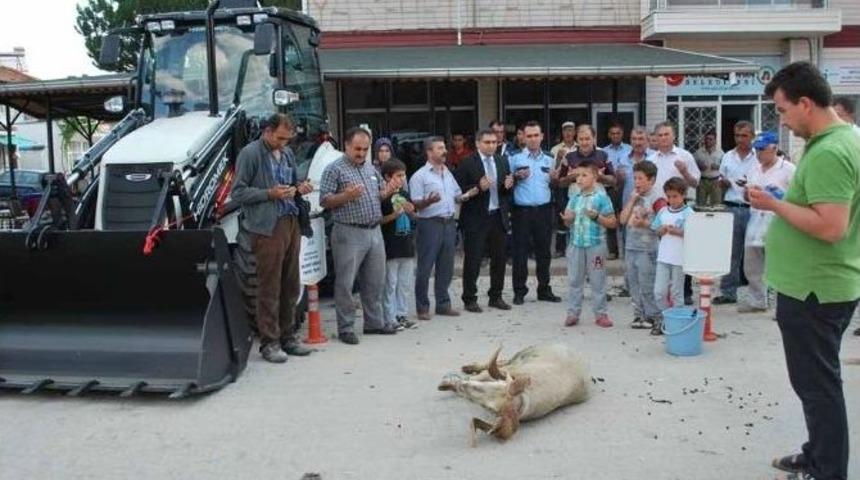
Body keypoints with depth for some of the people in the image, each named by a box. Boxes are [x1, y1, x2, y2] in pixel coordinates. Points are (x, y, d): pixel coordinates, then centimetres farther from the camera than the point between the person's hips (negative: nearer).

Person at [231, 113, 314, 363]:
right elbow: (238, 192, -6)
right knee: (269, 288, -3)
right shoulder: (250, 153, -3)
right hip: (267, 227, -7)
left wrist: (299, 189, 7)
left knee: (290, 286, 10)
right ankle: (269, 342, 5)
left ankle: (287, 337, 20)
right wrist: (271, 194, -16)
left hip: (292, 223, 7)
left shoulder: (287, 154, 18)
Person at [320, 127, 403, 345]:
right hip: (349, 234, -7)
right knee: (345, 283, 0)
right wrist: (347, 196, -25)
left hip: (374, 231, 7)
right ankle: (345, 328, 9)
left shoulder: (371, 168, 15)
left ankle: (374, 322, 25)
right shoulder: (334, 169, -5)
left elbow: (379, 195, 23)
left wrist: (389, 190, 1)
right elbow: (325, 200, -10)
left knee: (375, 281, 13)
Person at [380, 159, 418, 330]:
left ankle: (402, 314, 21)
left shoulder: (405, 194, 13)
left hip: (407, 246, 7)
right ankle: (390, 318, 6)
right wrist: (394, 215, -22)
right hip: (391, 247, -7)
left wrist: (410, 211, -1)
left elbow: (413, 218, 20)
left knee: (406, 283, 12)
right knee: (390, 284, -1)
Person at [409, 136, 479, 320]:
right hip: (430, 224, -7)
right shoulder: (420, 176, -6)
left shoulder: (448, 173, 16)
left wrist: (467, 196, 0)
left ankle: (443, 304, 22)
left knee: (446, 267, 12)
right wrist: (428, 201, -30)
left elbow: (456, 197, 20)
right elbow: (416, 204, -10)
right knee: (425, 268, -1)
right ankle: (422, 307, 9)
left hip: (449, 223, 7)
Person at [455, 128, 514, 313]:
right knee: (472, 260, 1)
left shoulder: (502, 162, 11)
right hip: (476, 218, -6)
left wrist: (508, 186, -7)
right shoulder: (467, 164, -7)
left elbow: (507, 190, 16)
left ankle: (496, 297, 24)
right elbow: (459, 191, -11)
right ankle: (470, 299, 11)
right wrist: (479, 187, -24)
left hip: (498, 216, 6)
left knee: (500, 258, 11)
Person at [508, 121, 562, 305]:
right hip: (522, 211, -3)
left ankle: (544, 289, 20)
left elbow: (552, 185, 17)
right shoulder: (515, 159, 0)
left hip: (544, 210, 4)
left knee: (543, 251, 10)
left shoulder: (548, 160, 12)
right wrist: (517, 177, -18)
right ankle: (519, 291, 9)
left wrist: (555, 179, -4)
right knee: (520, 252, 1)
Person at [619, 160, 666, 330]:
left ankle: (652, 316, 10)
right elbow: (623, 219, 5)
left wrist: (645, 223, -21)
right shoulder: (634, 196, 12)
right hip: (630, 247, 7)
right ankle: (639, 314, 22)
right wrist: (632, 199, 0)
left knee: (647, 285, -3)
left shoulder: (657, 198, -9)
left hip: (648, 249, -7)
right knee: (633, 283, 11)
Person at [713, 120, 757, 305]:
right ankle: (728, 292, 12)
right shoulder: (728, 156, 13)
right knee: (730, 252, 6)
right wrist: (724, 183, -3)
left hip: (752, 209, -4)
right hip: (732, 208, 4)